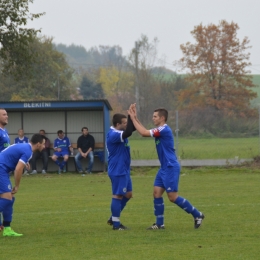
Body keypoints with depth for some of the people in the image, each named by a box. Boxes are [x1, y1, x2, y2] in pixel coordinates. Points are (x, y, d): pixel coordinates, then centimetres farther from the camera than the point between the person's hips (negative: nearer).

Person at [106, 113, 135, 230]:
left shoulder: (119, 132, 11)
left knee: (128, 194, 15)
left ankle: (114, 218, 24)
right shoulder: (113, 135, -22)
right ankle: (116, 224, 3)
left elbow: (132, 128, 18)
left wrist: (132, 117, 2)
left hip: (124, 170, 11)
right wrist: (131, 116, -30)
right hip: (118, 171, -11)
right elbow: (128, 133, -35)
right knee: (118, 196, -4)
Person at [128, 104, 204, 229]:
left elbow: (144, 133, -22)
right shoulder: (159, 130, 12)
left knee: (173, 197, -8)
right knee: (157, 193, 4)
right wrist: (135, 117, 10)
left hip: (171, 168, -10)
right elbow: (144, 132, 17)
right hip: (164, 168, 10)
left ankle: (197, 215, 3)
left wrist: (133, 118, -14)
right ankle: (159, 224, 7)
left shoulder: (164, 130, -18)